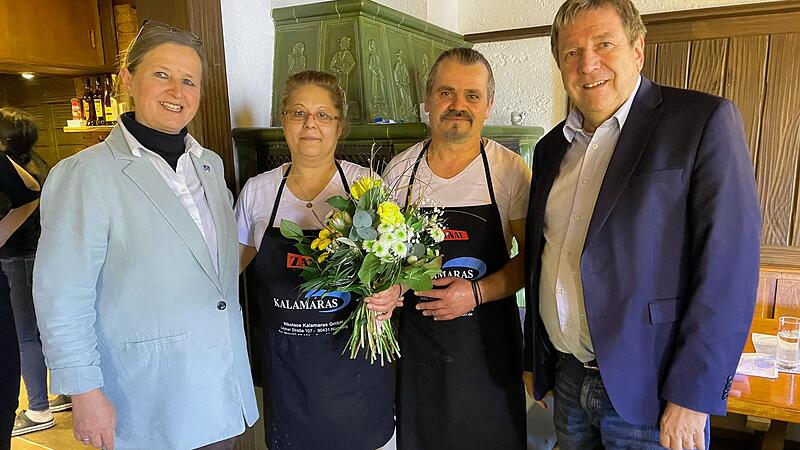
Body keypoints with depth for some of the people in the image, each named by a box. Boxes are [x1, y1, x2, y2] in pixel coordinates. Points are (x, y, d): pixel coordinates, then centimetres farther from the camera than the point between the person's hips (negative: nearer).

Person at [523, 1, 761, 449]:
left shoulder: (705, 121, -10)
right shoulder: (552, 147, 8)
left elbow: (729, 267, -14)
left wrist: (691, 399, -16)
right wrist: (535, 360, 13)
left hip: (647, 394, -5)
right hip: (567, 380, 5)